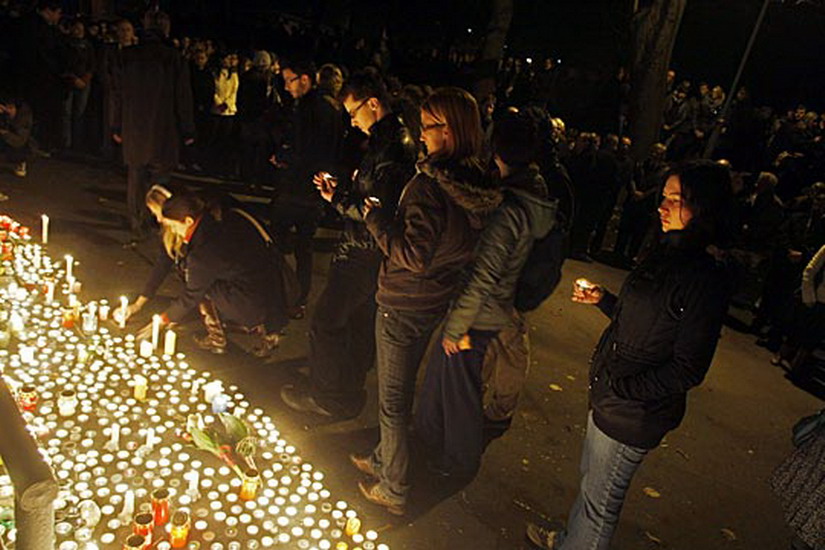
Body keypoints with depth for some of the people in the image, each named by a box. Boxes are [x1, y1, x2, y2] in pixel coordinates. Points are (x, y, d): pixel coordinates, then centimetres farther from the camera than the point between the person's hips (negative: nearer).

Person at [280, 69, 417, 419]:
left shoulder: (390, 148, -22)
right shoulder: (397, 138, 11)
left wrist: (338, 198, -16)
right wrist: (342, 189, 6)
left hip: (363, 253, -10)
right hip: (370, 251, 10)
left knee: (325, 323, 1)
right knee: (360, 320, 21)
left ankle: (329, 396, 16)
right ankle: (350, 384, 37)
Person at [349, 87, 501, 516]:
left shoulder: (429, 184, -26)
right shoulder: (477, 185, -2)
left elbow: (414, 255, -27)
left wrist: (375, 217, -14)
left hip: (404, 304, -8)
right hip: (437, 303, 8)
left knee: (392, 398, 10)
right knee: (403, 388, 25)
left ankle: (393, 490, 27)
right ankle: (384, 458, 46)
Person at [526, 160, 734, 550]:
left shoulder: (706, 279, -24)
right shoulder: (669, 253, 3)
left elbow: (689, 369, -22)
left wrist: (625, 388, -23)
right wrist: (601, 299, 6)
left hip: (633, 413, -9)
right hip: (610, 396, 9)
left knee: (601, 497, 11)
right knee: (590, 477, 28)